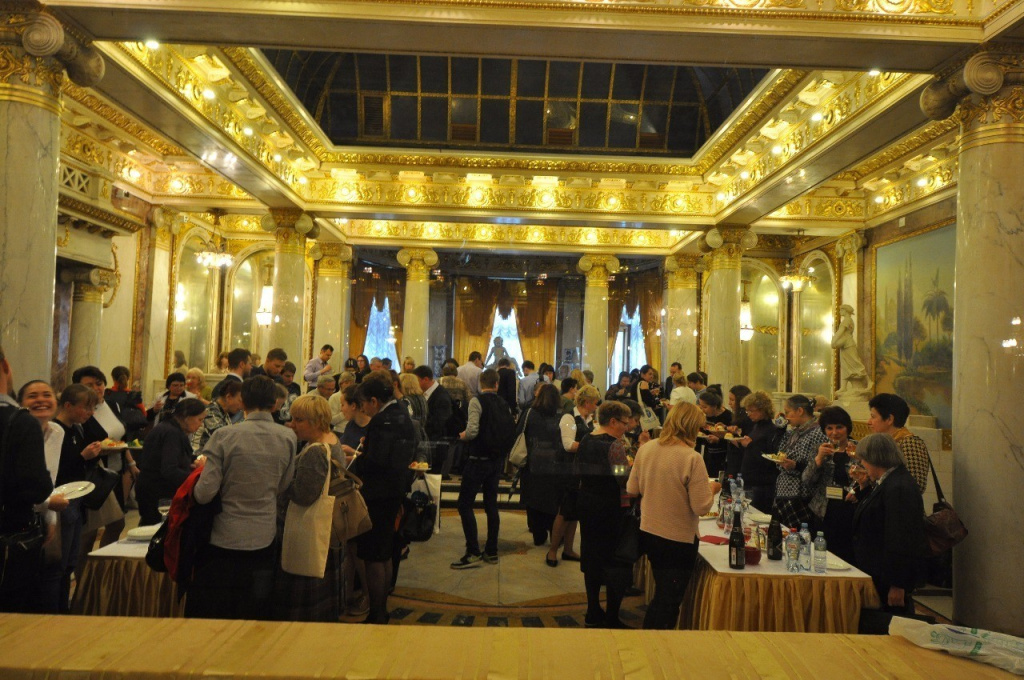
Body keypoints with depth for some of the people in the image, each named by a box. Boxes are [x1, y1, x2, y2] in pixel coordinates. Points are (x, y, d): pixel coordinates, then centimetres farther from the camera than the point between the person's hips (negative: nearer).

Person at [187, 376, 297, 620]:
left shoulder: (224, 436, -15)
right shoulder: (288, 437, -8)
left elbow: (205, 493, -15)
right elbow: (282, 486, 2)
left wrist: (201, 470, 4)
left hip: (223, 540, -2)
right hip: (264, 540, 2)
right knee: (256, 616, 18)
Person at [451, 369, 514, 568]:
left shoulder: (477, 401, -12)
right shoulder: (503, 404, 5)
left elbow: (472, 431, -21)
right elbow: (511, 431, 4)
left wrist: (462, 436, 0)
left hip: (478, 460, -6)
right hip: (497, 460, 6)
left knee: (465, 504, -1)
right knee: (491, 504, 14)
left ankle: (473, 553, -4)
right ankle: (491, 551, 20)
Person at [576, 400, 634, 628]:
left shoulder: (586, 441, 7)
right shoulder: (614, 444, -18)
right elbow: (623, 480, -22)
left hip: (586, 504, 8)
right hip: (610, 507, -8)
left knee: (592, 557, 16)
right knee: (617, 562, 4)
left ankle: (593, 614, 26)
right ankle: (611, 618, 10)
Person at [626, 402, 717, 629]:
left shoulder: (646, 448, -5)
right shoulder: (692, 459, -22)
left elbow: (632, 489, 5)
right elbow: (701, 507, -19)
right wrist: (711, 489, 0)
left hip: (648, 533, 6)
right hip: (678, 540, -6)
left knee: (661, 596, 26)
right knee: (669, 603, 12)